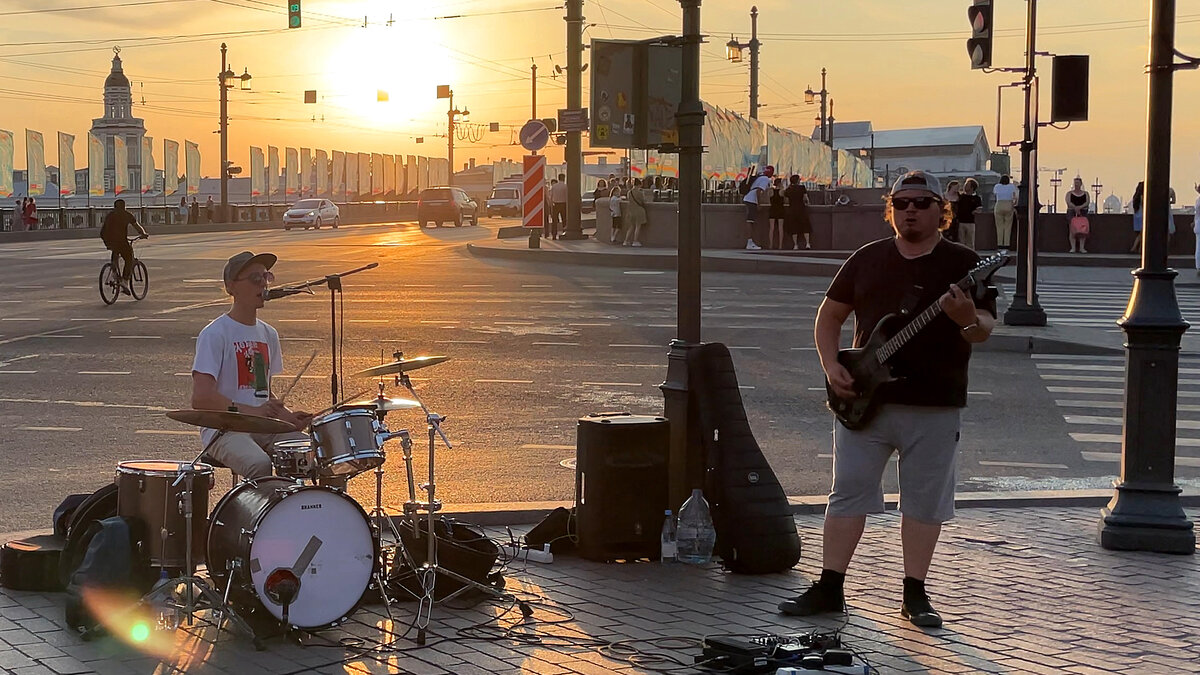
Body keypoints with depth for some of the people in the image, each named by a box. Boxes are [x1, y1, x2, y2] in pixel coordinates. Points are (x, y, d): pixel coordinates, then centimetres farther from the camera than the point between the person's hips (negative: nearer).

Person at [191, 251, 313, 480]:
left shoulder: (268, 334, 14)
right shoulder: (214, 334, -8)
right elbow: (200, 398, -18)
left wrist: (289, 416, 2)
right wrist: (252, 412, -28)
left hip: (265, 428, 7)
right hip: (223, 431, -7)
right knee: (259, 464, -35)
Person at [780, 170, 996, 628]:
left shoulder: (963, 263, 1)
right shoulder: (868, 259, 10)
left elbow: (985, 330, -5)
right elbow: (829, 315, 15)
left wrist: (967, 320, -29)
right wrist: (832, 367, 0)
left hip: (934, 406, -2)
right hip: (862, 400, 2)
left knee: (925, 500, 4)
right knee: (847, 492, 3)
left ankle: (915, 595, 14)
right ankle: (829, 588, 10)